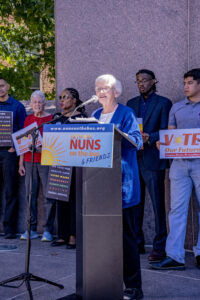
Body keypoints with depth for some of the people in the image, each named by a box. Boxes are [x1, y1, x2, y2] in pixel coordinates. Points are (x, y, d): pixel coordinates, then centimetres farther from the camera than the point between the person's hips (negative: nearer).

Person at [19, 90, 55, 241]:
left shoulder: (52, 119, 0)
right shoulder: (28, 119, 14)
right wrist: (21, 163, 11)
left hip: (46, 161, -4)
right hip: (29, 162, 4)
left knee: (48, 196, -4)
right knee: (30, 196, 5)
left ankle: (48, 230, 3)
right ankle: (32, 229, 12)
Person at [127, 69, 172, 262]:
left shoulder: (163, 103, 2)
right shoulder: (131, 104, 18)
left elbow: (165, 131, -5)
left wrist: (149, 138, -21)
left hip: (152, 160, -5)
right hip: (133, 159, 5)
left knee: (158, 205, -5)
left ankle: (159, 247, 0)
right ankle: (136, 244, 18)